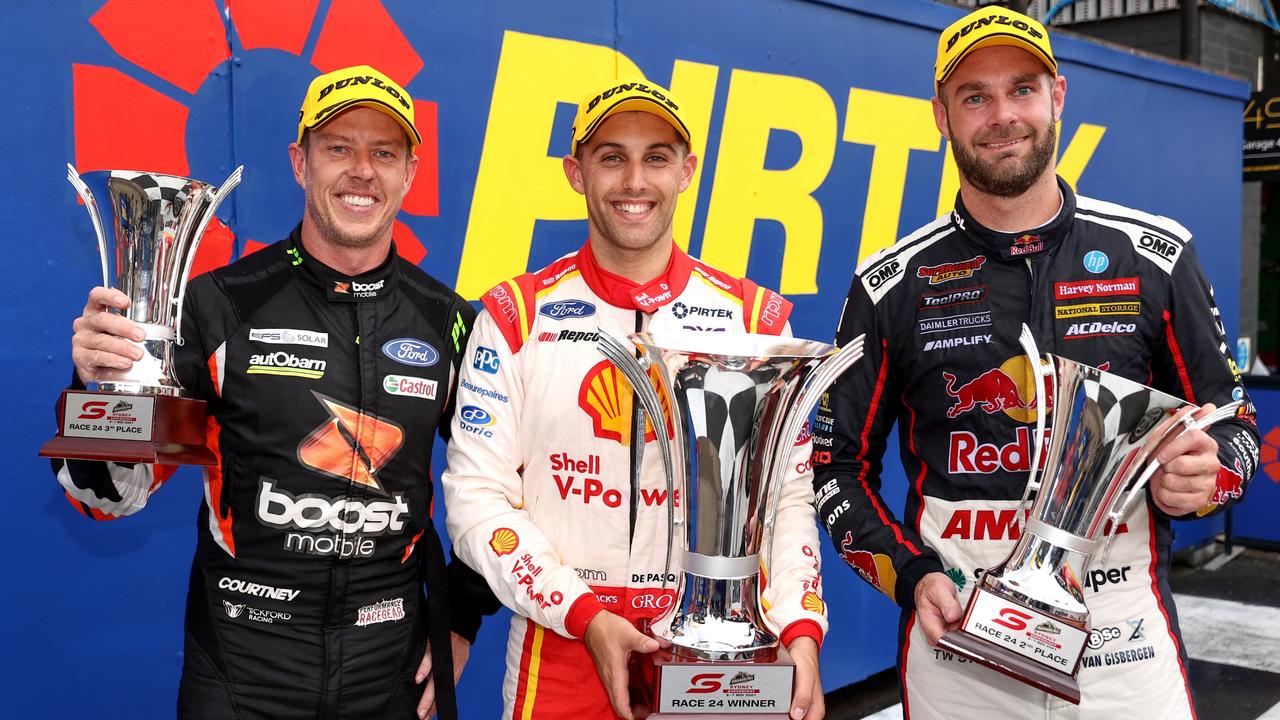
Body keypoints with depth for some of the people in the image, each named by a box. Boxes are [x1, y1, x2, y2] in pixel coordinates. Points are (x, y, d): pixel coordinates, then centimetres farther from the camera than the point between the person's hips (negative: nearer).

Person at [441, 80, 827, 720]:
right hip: (560, 648, -1)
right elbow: (476, 496, -6)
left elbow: (786, 493, 1)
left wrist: (800, 629, -13)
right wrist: (587, 616, -15)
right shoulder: (517, 316, -2)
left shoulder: (754, 319, 2)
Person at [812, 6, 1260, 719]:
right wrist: (911, 575, -11)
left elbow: (1235, 427, 7)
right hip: (957, 648, 0)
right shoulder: (892, 284, -2)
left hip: (1126, 646, 1)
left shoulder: (1155, 256, -1)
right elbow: (839, 462, 3)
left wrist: (1200, 478, -15)